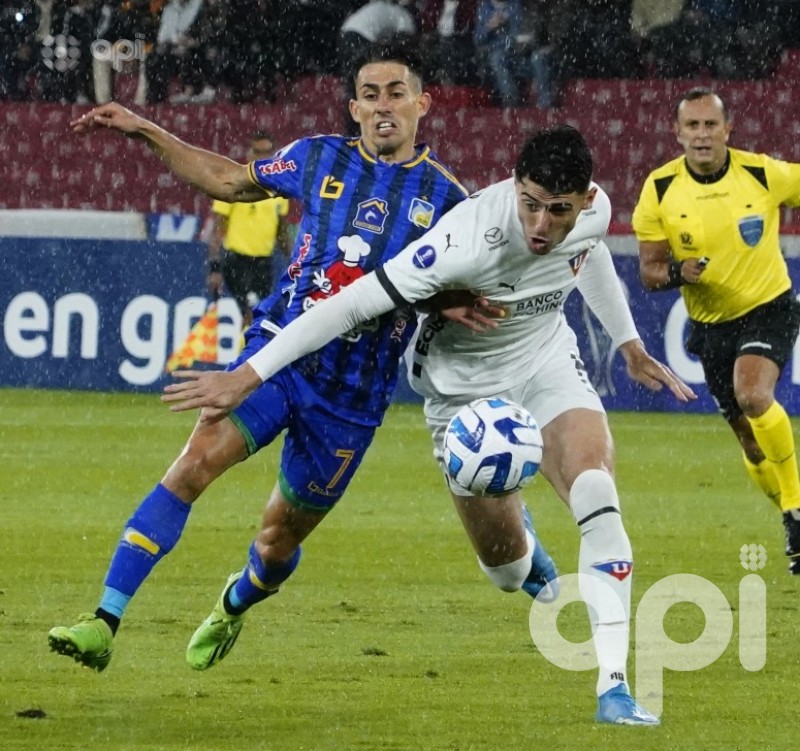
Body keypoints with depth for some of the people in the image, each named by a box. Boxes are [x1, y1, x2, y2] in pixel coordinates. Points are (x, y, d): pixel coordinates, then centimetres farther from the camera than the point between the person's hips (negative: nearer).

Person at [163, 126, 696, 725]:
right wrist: (246, 377, -35)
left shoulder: (595, 209, -18)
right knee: (506, 566, 3)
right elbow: (355, 303, -35)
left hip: (548, 361, 3)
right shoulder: (471, 239, -37)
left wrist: (631, 346, 23)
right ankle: (515, 531, 45)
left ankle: (613, 687, -20)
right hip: (465, 383, -3)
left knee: (596, 492, -24)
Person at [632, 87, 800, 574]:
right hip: (710, 325, 3)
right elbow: (649, 272, -4)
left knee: (754, 395, -31)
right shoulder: (660, 189, -9)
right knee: (754, 444, 8)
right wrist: (677, 273, -25)